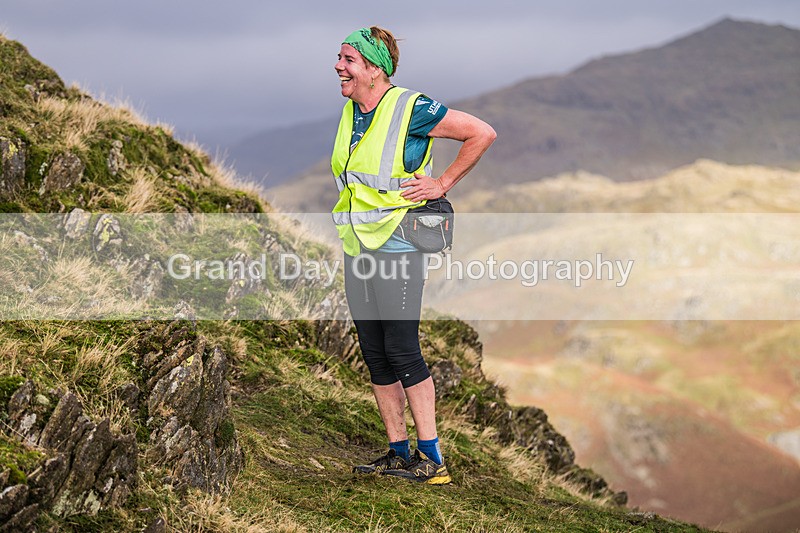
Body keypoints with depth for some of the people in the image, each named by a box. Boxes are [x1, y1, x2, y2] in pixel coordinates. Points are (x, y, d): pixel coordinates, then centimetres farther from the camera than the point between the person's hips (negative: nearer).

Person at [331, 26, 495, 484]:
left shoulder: (411, 109, -12)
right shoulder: (351, 113, 11)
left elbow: (483, 134, -9)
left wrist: (442, 184, -8)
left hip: (397, 246, -8)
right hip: (357, 249, 8)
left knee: (402, 351, -8)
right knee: (375, 354, 8)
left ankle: (432, 458, -2)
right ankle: (399, 452, 16)